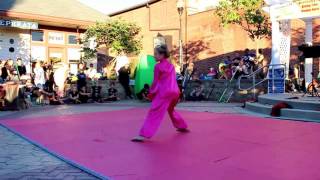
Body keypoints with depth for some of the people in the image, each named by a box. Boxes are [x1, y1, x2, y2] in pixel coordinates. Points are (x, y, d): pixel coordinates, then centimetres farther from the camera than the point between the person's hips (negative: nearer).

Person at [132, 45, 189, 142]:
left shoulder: (158, 66, -5)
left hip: (164, 92, -8)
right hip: (175, 91, 8)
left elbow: (156, 81, -3)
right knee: (171, 109, 32)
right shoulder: (171, 65, 15)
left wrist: (151, 93, 9)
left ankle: (143, 135, -19)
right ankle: (182, 127, 43)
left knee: (154, 113, -12)